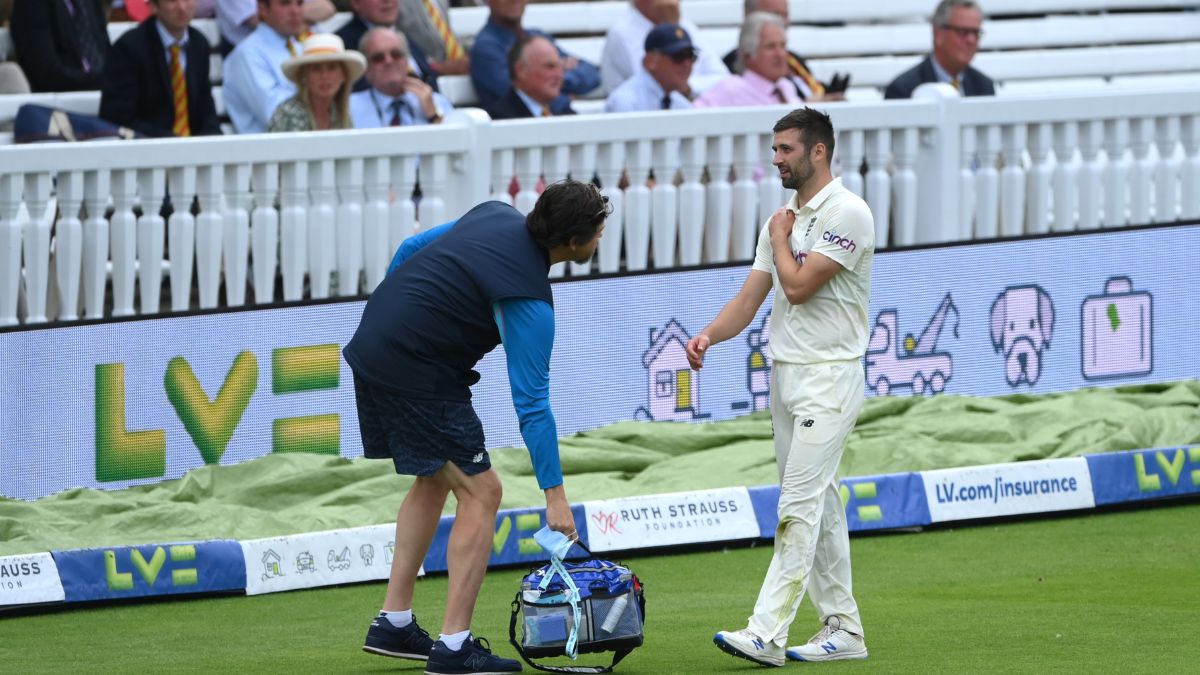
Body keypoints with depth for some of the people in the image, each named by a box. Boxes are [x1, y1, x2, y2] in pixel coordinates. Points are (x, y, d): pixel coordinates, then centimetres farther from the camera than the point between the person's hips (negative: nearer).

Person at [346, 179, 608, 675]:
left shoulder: (495, 216, 4)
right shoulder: (529, 300, -19)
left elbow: (410, 251, 15)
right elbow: (531, 402, -20)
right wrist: (554, 493, -18)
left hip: (371, 348, 9)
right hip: (418, 376, -9)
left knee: (435, 481, 23)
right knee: (480, 493, -3)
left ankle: (393, 625, 25)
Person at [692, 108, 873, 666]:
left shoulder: (847, 212, -12)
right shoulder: (783, 219, 15)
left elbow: (798, 285, -19)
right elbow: (751, 297, 10)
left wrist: (781, 237, -1)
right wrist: (709, 335, -8)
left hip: (828, 376, -9)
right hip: (785, 374, 9)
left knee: (800, 505, -13)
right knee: (820, 506, 10)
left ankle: (766, 634, -20)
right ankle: (843, 630, 15)